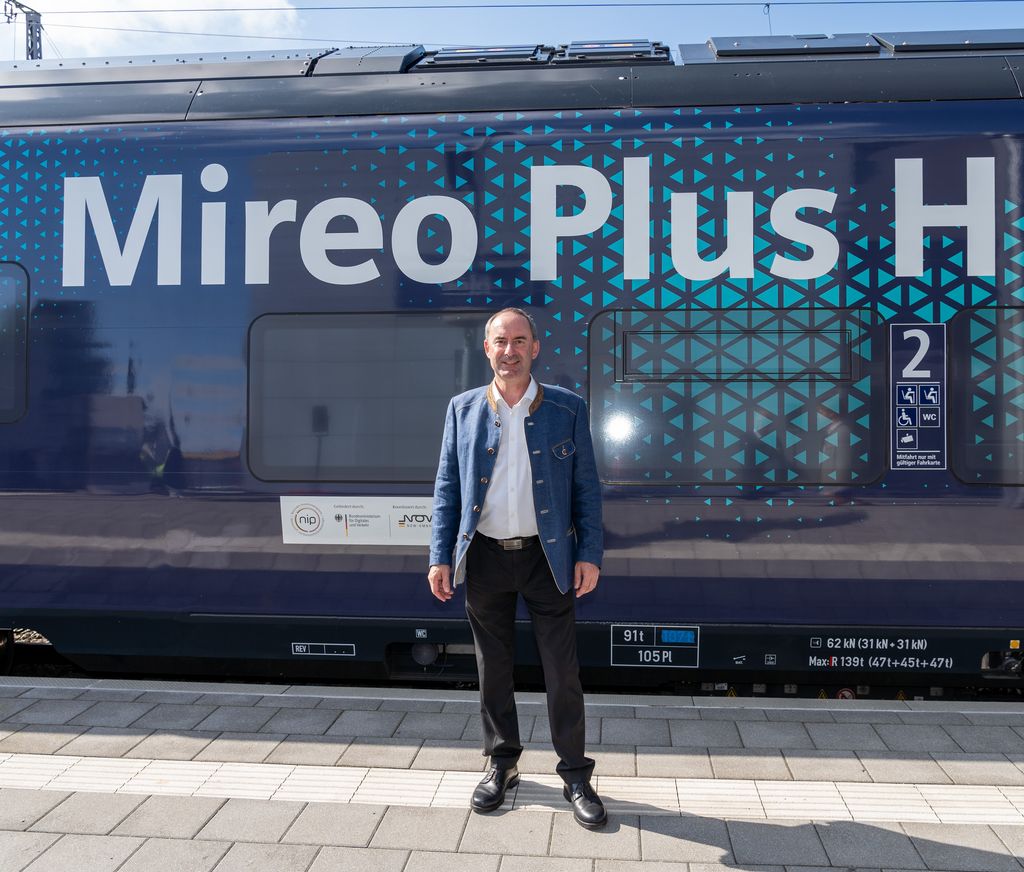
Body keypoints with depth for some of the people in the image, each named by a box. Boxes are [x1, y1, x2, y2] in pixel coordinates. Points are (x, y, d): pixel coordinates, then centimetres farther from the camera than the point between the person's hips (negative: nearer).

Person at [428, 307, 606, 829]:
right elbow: (447, 488, 5)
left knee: (563, 671, 4)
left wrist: (589, 554, -5)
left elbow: (586, 487, 1)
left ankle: (575, 775, 19)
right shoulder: (463, 409, 3)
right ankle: (502, 763, 31)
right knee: (494, 669, 13)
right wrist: (440, 556, -1)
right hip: (485, 557, 2)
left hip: (547, 556, -1)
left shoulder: (567, 409, -1)